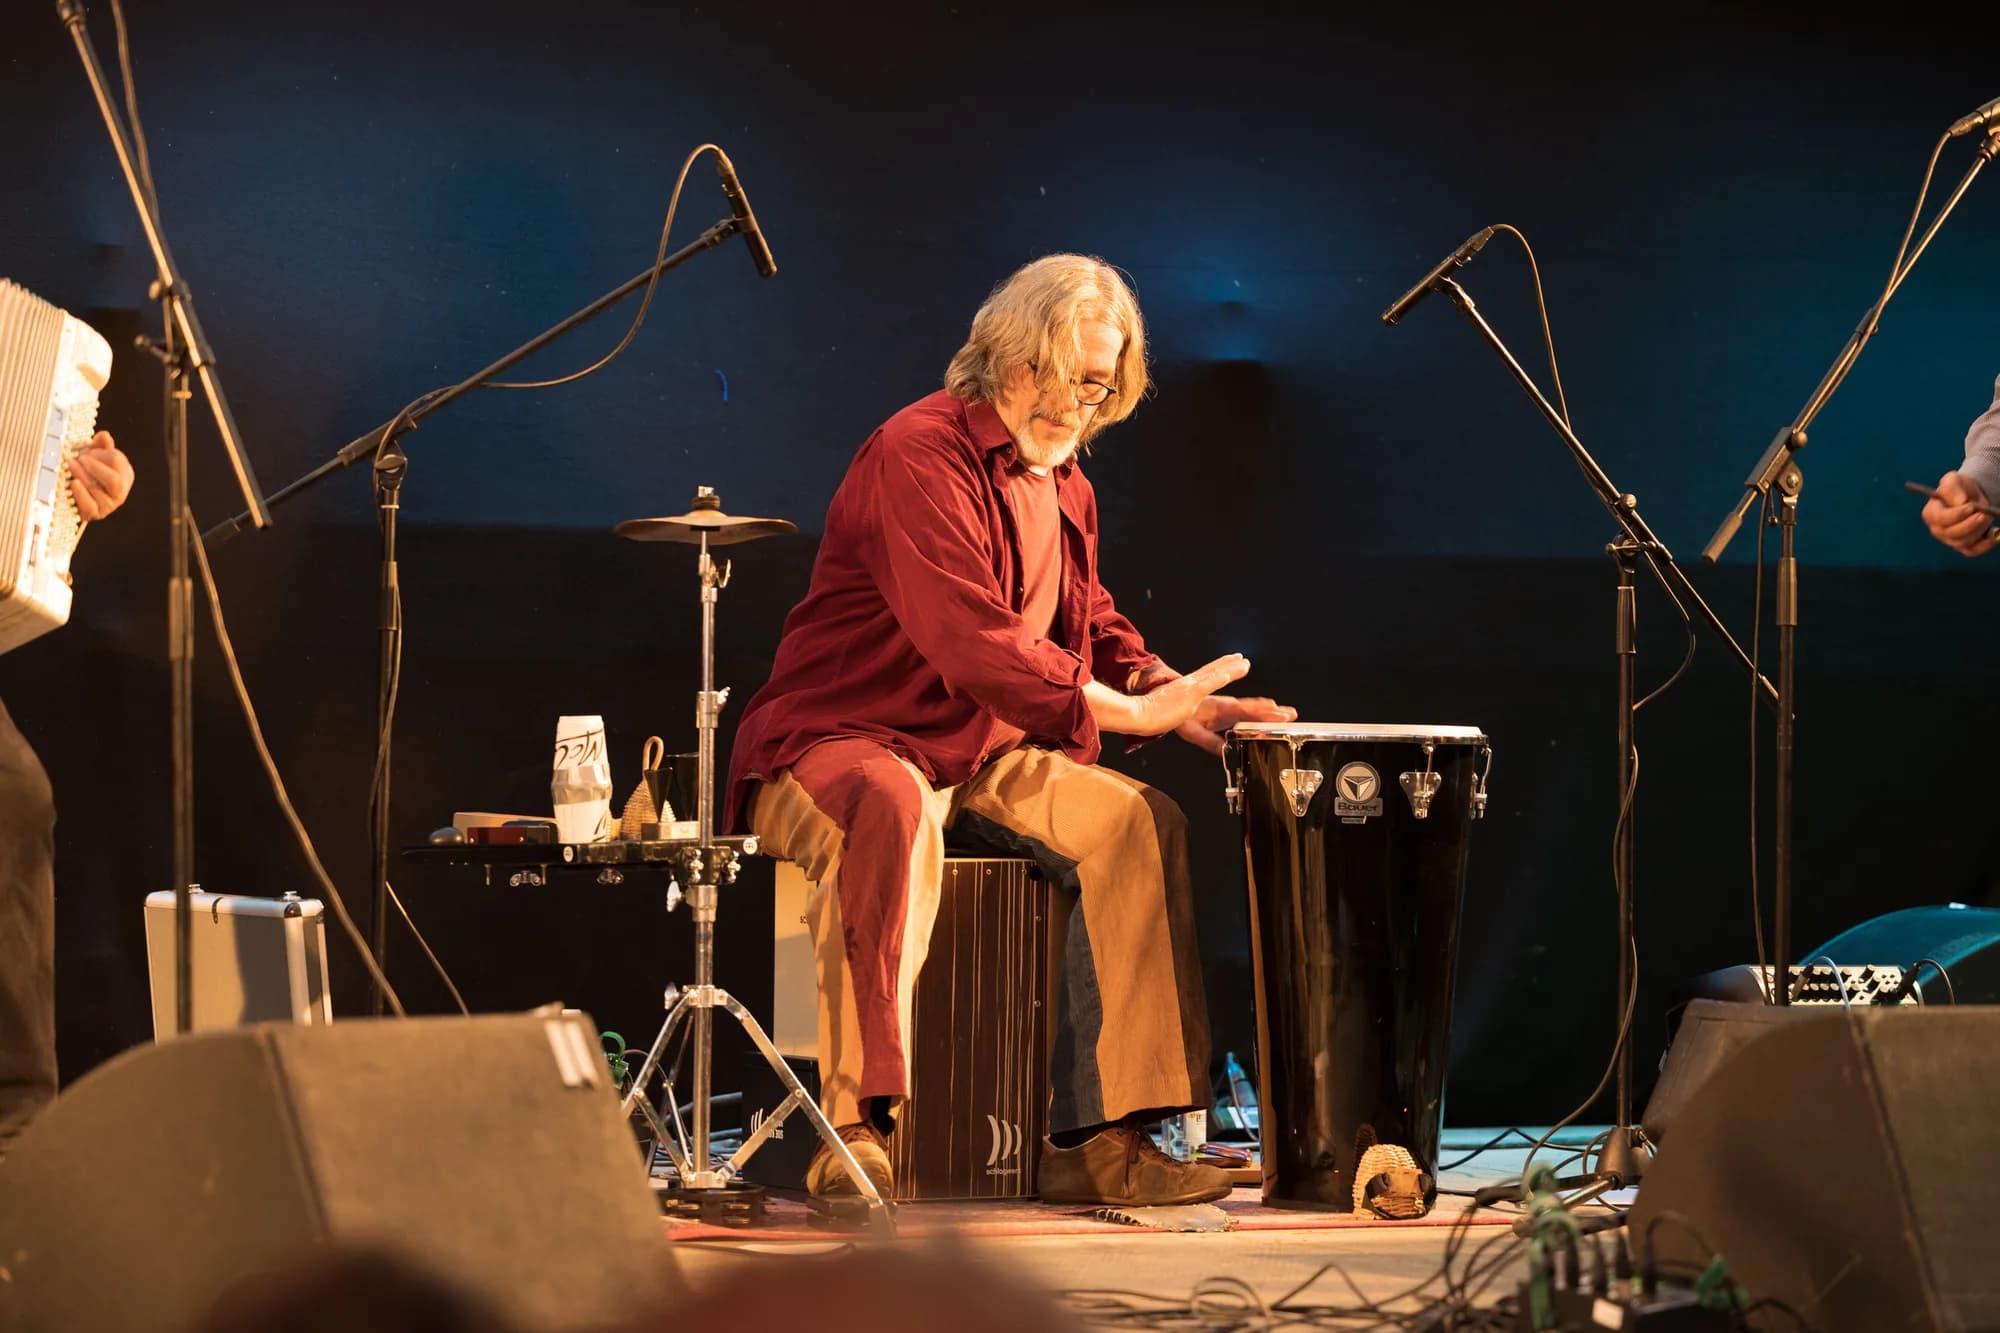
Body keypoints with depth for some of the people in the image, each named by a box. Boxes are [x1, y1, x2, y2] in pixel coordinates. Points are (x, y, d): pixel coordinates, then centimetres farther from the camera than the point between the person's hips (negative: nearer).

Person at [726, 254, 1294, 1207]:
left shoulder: (1063, 485, 15)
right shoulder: (919, 454, -16)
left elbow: (1091, 627, 23)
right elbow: (969, 638, -26)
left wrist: (1174, 698, 2)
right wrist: (1129, 710, -25)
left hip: (986, 756, 9)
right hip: (839, 742, -8)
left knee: (1140, 824, -13)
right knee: (895, 813, -42)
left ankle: (1098, 1139, -15)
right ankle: (858, 1130, -43)